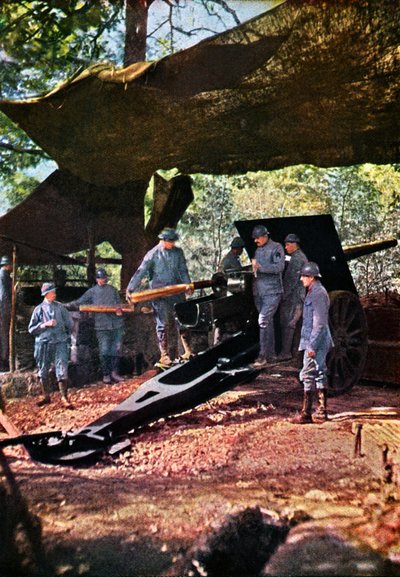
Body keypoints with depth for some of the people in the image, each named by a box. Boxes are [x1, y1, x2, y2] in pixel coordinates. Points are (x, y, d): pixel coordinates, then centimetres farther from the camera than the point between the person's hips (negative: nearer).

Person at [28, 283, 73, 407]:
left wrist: (65, 336, 9)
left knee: (62, 371, -8)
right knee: (43, 372, 11)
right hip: (43, 344, 1)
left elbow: (69, 324, 12)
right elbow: (31, 329, 2)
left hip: (60, 343, -1)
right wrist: (45, 325, -9)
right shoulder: (39, 309, 3)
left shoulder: (60, 307, 4)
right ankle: (46, 396, 27)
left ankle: (64, 397, 1)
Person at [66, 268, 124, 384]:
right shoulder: (92, 292, 8)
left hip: (117, 324, 2)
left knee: (116, 350, 1)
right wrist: (65, 306, -6)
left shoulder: (113, 290, 14)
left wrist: (119, 310, -8)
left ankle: (114, 372, 11)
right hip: (102, 326, -2)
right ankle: (106, 374, 7)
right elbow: (78, 303, 6)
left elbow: (119, 303, 14)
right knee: (104, 351, -5)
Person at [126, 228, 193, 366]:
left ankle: (188, 352, 17)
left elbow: (183, 270, 10)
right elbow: (141, 272, -8)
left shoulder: (178, 252, 8)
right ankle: (164, 355, 5)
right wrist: (130, 289, -16)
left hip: (177, 292, 4)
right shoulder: (153, 254, -4)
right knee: (163, 324, -1)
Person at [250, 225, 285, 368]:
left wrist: (260, 266, -20)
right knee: (268, 321, 13)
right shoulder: (258, 250, 15)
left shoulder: (276, 248, -6)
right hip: (259, 291, 7)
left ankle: (263, 356, -13)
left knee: (263, 320, -16)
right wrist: (253, 266, 6)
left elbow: (279, 267, -17)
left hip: (272, 291, -7)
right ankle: (271, 353, 22)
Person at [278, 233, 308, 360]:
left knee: (287, 324, -8)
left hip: (293, 296, -10)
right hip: (299, 296, 10)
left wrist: (284, 296, -16)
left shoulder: (296, 259, -15)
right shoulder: (301, 256, 18)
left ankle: (285, 353, -7)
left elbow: (292, 280, -19)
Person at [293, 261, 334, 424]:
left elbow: (320, 323, -21)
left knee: (308, 375, -7)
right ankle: (322, 412, 19)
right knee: (319, 374, 12)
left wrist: (312, 345, -22)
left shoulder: (318, 293, -16)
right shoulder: (315, 292, 16)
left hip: (316, 341, -10)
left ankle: (306, 414, -2)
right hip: (318, 342, 10)